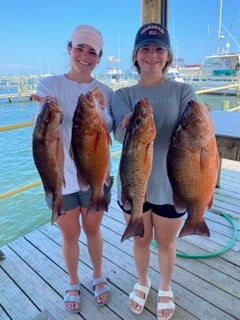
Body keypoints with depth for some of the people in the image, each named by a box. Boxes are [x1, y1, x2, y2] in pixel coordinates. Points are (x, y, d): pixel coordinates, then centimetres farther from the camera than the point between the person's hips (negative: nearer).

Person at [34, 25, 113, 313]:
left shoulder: (105, 91, -1)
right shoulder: (49, 85, -5)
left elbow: (108, 132, -9)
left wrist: (101, 110, -28)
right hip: (61, 176, -1)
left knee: (92, 229, 19)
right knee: (70, 234, 16)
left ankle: (98, 276, 45)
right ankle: (73, 283, 43)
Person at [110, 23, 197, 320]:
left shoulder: (183, 91, -4)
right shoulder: (122, 95, -2)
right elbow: (119, 133, -20)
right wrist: (130, 128, -43)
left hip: (170, 184, -1)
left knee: (166, 242, 19)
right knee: (140, 240, 21)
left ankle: (165, 289, 49)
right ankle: (142, 283, 52)